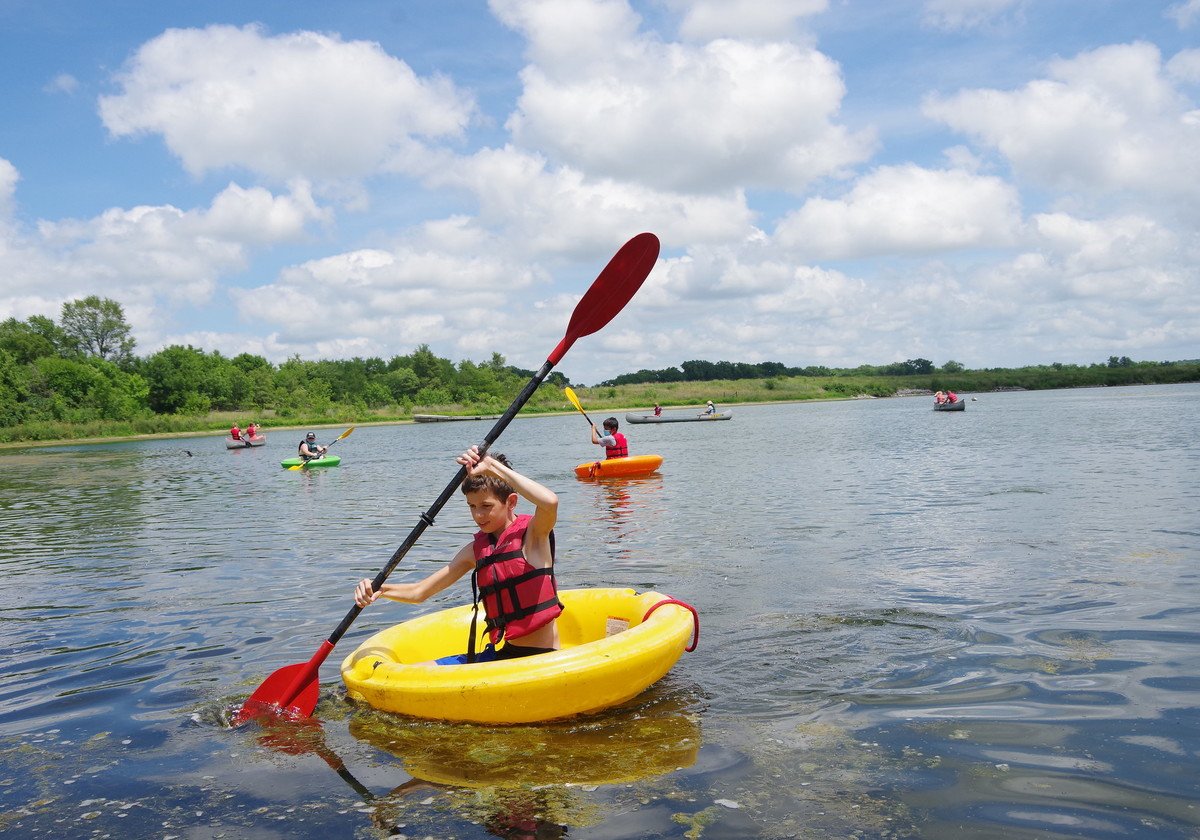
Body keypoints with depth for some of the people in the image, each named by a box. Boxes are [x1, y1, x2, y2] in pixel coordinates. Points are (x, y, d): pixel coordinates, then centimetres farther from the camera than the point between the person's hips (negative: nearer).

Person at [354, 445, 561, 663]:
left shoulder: (533, 533, -8)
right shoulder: (475, 550, 9)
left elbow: (550, 501, -34)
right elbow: (419, 592, 9)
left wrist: (492, 467, -27)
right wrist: (380, 589, -11)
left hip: (542, 660, -7)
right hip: (503, 653, 7)